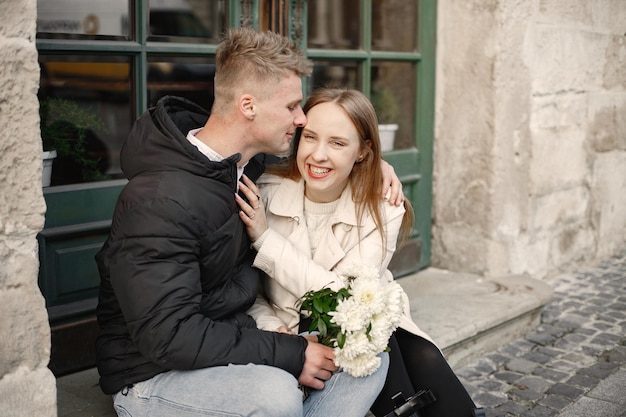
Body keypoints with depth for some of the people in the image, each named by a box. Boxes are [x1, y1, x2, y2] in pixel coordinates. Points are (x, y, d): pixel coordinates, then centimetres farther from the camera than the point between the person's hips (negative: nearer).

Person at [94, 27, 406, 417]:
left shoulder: (256, 162, 2)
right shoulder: (160, 199, -25)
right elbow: (169, 335, -28)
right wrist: (289, 354, -24)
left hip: (237, 347, 8)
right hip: (154, 377, -8)